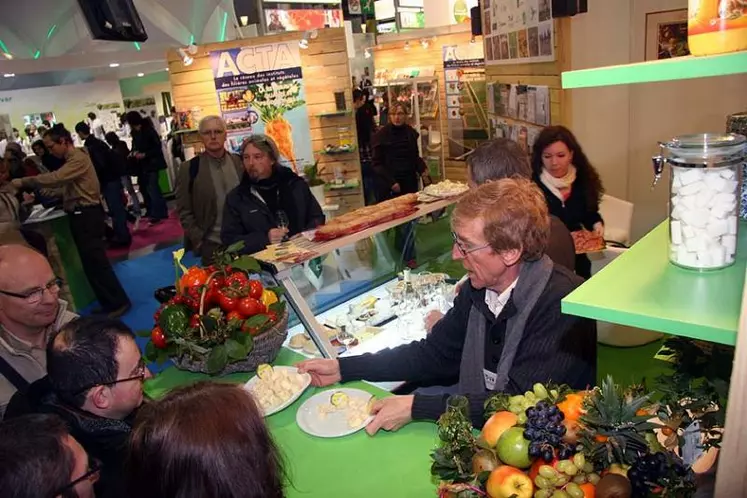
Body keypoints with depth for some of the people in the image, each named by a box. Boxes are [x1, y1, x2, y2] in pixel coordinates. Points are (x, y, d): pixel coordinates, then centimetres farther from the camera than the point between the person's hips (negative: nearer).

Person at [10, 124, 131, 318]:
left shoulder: (78, 158, -16)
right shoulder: (71, 159, 16)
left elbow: (54, 178, -26)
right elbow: (64, 186, 17)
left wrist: (24, 182, -16)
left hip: (86, 215, -10)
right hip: (81, 215, 10)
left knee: (95, 261, -6)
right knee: (91, 261, 13)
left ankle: (118, 303, 2)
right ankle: (110, 302, 22)